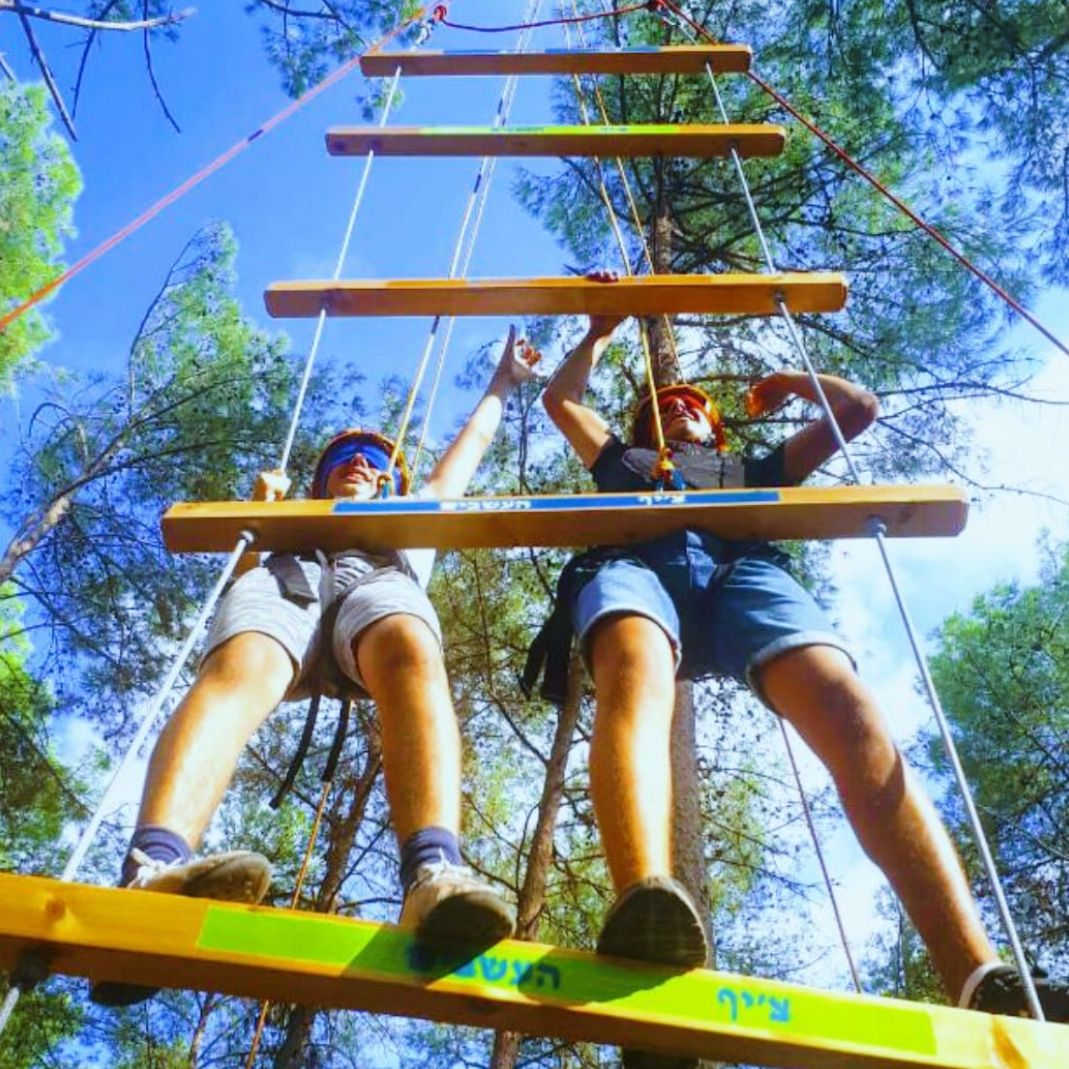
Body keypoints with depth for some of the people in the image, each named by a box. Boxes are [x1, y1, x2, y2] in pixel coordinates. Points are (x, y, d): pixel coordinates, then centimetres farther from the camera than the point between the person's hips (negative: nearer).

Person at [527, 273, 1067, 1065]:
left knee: (848, 711, -33)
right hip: (638, 561, 0)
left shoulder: (757, 469, 46)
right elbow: (560, 398, 50)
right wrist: (602, 333, 61)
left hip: (743, 570, 1)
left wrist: (793, 380, 63)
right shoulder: (624, 462, 46)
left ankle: (984, 983, -50)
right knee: (634, 676, -42)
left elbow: (860, 407, 51)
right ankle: (646, 907, -70)